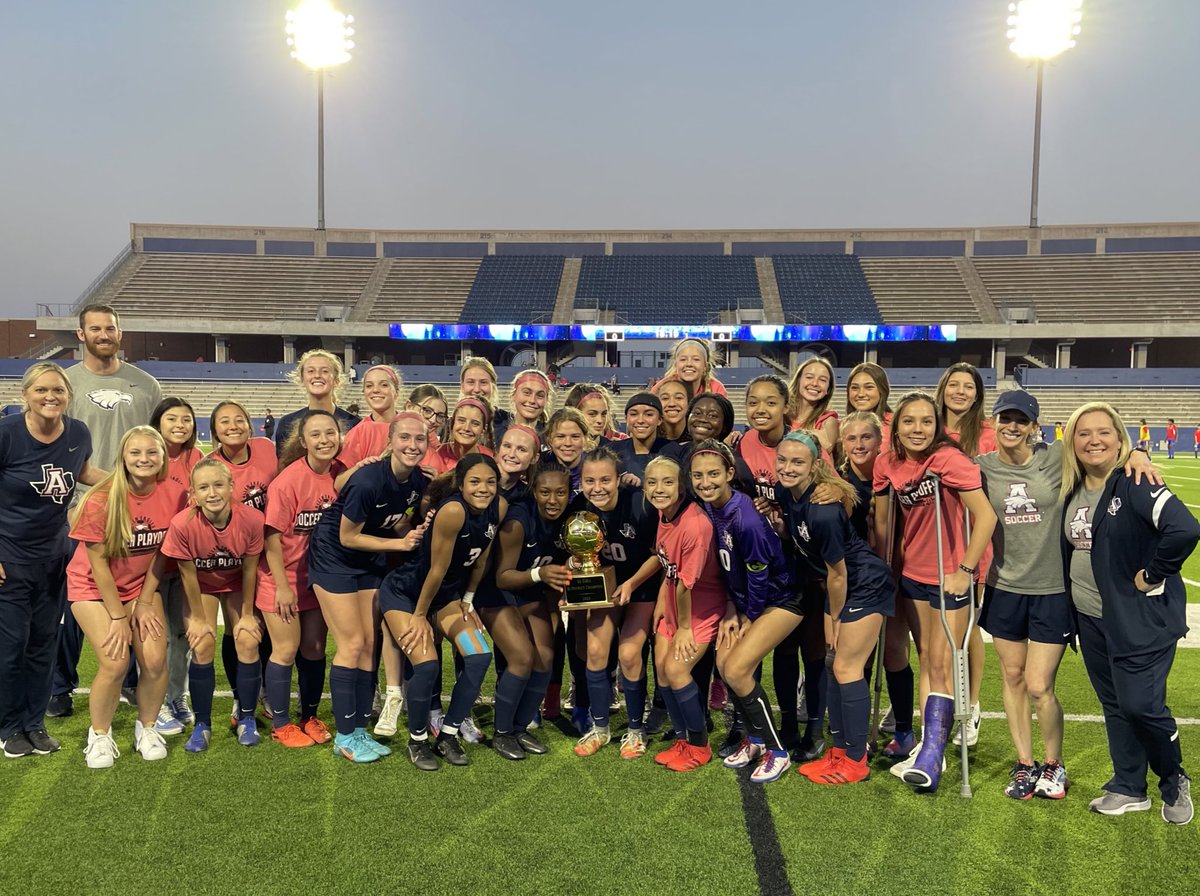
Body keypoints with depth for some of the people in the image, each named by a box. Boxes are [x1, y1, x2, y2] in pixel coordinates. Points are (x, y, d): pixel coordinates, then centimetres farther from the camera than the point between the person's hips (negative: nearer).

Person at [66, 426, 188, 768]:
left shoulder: (174, 495, -14)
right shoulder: (102, 500, -22)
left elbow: (160, 553, -3)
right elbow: (97, 561, -15)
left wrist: (145, 602, -5)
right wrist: (118, 616, -13)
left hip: (141, 585, 3)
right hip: (94, 586, -3)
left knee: (155, 660, -11)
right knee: (115, 662, -16)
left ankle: (146, 728, 15)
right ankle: (99, 735, 9)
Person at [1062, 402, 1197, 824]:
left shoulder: (1135, 485, -17)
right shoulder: (1072, 490, 5)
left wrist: (1152, 575, -20)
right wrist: (1073, 595, 8)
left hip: (1141, 618, -7)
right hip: (1091, 618, 7)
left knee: (1140, 704, -5)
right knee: (1114, 705, 14)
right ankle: (1129, 789, 28)